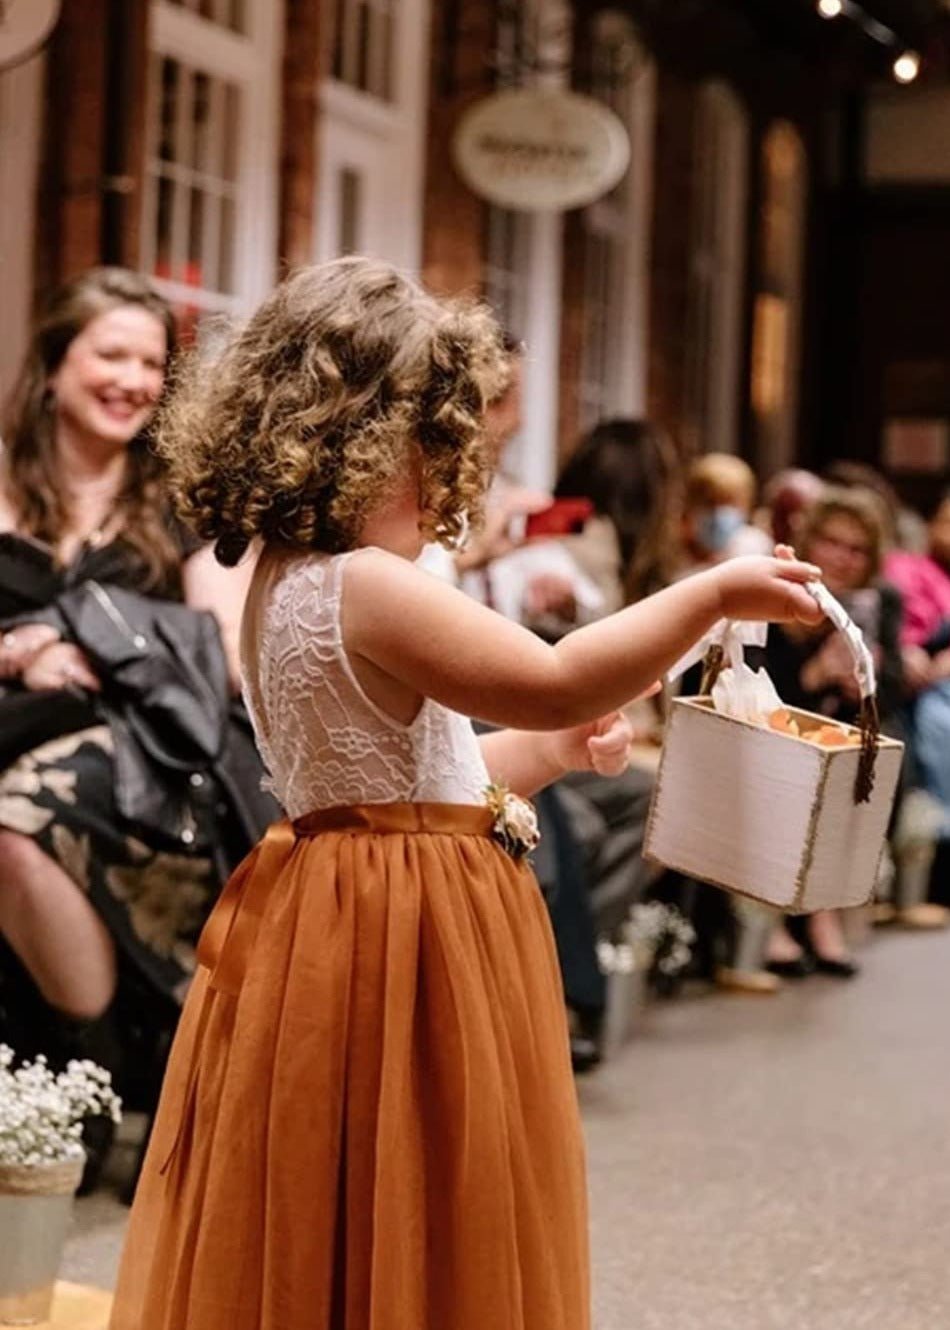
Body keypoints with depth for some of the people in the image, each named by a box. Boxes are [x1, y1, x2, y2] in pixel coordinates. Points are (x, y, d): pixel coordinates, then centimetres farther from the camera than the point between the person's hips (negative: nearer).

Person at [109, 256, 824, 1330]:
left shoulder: (286, 584, 11)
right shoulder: (363, 588, -21)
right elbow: (554, 680, -28)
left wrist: (551, 752, 16)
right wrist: (713, 594, -20)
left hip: (335, 920, 10)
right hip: (404, 941, -10)